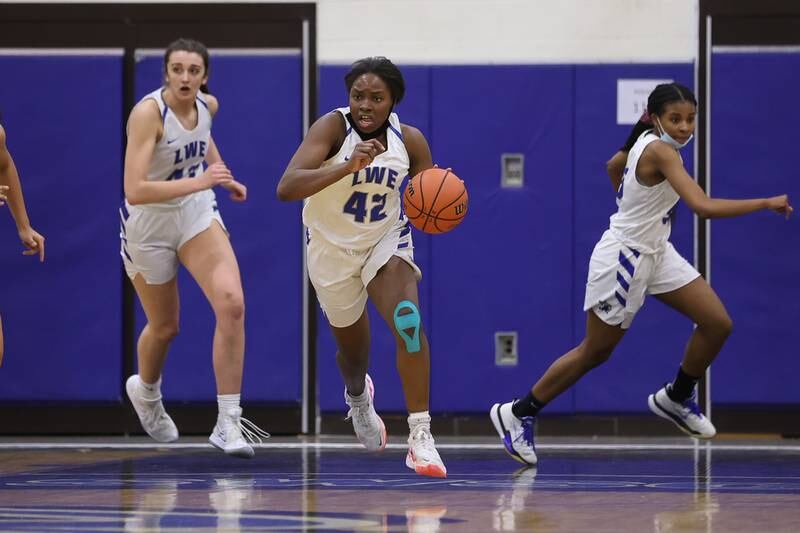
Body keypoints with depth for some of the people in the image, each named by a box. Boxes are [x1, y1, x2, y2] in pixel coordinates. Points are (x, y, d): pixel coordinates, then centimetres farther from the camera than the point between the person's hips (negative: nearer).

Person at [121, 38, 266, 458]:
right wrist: (198, 182, -42)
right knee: (164, 327, 14)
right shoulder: (148, 112, -28)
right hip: (148, 223, -4)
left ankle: (228, 422, -13)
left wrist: (224, 178, 19)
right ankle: (146, 391, 50)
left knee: (231, 303, -19)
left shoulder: (207, 105, -8)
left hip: (197, 214, 4)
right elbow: (134, 190, -37)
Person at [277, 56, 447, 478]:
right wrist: (348, 167, -48)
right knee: (352, 348, 17)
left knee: (408, 320, -27)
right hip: (332, 249, -1)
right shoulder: (333, 127, -24)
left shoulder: (410, 141, -13)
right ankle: (358, 397, 56)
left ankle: (420, 437, -25)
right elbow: (286, 188, -36)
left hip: (387, 241, 1)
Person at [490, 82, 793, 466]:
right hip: (624, 258, -9)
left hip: (655, 252, 9)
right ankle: (518, 414, 17)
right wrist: (765, 203, -32)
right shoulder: (661, 152, -27)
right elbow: (704, 207, -37)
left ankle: (676, 399, 23)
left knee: (718, 323, 2)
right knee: (595, 352, 4)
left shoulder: (646, 141, 0)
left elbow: (614, 165, 22)